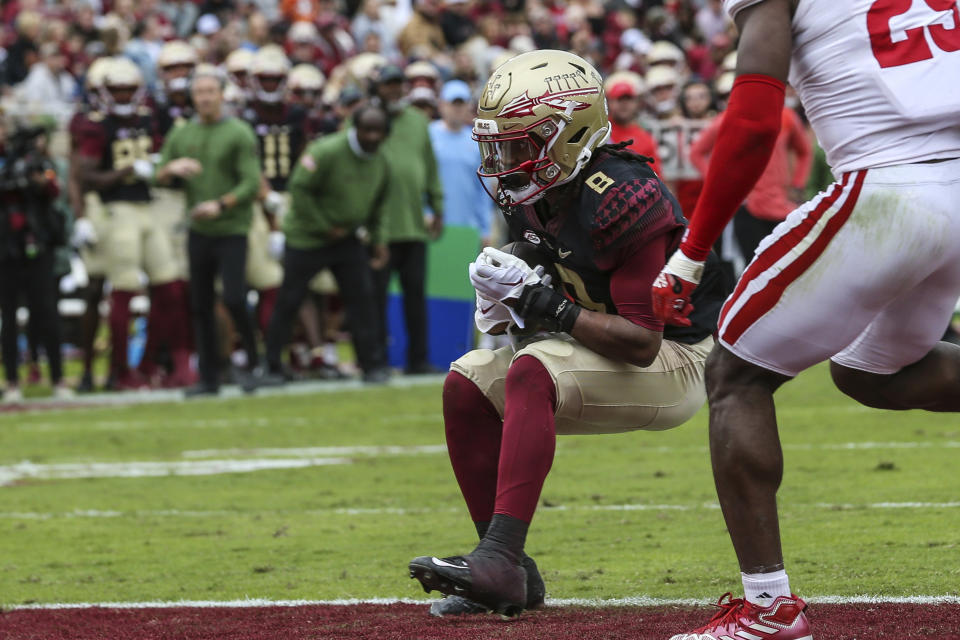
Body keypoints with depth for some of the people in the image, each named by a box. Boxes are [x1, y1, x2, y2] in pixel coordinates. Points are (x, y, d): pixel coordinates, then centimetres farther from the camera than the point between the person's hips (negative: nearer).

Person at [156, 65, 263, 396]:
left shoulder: (239, 134, -5)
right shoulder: (180, 136, 10)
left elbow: (251, 183, -11)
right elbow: (159, 178, 12)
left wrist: (221, 204, -23)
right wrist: (172, 168, -10)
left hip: (232, 229, -5)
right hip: (198, 231, 5)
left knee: (234, 298, -14)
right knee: (201, 306, 5)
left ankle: (252, 360, 8)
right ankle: (208, 377, 12)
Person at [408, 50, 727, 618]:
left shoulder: (621, 199, -27)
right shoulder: (533, 201, 0)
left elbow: (642, 341, -28)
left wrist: (544, 305, -30)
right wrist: (509, 301, -10)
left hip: (674, 360, -9)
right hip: (610, 357, 9)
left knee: (532, 374, -31)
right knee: (468, 385, -4)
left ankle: (500, 559, -40)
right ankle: (508, 575, -4)